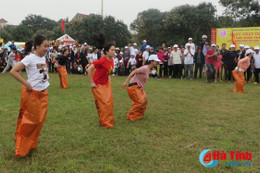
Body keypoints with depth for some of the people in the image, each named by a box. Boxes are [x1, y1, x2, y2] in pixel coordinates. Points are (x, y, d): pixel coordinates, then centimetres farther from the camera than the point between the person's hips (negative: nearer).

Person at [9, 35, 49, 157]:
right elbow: (13, 71, -21)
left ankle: (31, 144, 29)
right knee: (31, 120, 1)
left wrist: (45, 84, 10)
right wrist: (26, 84, -22)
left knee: (40, 120, 12)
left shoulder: (43, 58, 7)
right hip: (32, 93, -7)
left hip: (43, 93, 7)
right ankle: (22, 147, 19)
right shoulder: (30, 58, -16)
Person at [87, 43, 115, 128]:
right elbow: (89, 69, -23)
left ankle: (108, 120, 26)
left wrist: (108, 77, 11)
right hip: (98, 85, -7)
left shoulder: (111, 60, -3)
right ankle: (105, 123, 11)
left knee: (109, 101, 9)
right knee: (103, 103, -4)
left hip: (106, 83, 7)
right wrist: (92, 83, -20)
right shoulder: (102, 61, -26)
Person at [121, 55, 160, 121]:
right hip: (133, 87, -10)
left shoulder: (149, 69, 10)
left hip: (138, 87, 10)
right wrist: (126, 82, -29)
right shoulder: (145, 68, -19)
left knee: (145, 100, 13)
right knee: (140, 102, -9)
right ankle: (131, 116, 6)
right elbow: (133, 72, -24)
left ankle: (139, 115, 27)